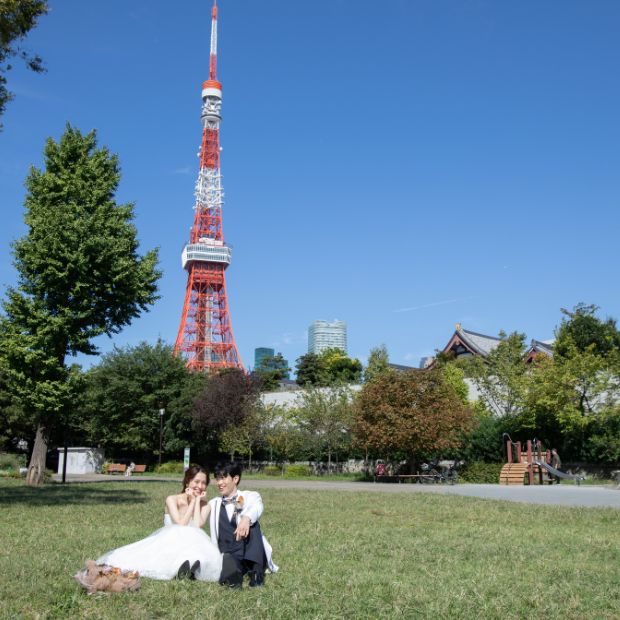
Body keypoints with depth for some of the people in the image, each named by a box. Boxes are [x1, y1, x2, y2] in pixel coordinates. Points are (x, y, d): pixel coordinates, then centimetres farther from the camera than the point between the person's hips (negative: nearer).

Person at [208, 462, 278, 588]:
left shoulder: (250, 496, 5)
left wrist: (247, 518, -43)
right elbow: (214, 536, 19)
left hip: (252, 556, 4)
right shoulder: (214, 504, 18)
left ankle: (255, 571, -30)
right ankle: (235, 571, -19)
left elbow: (257, 508, -21)